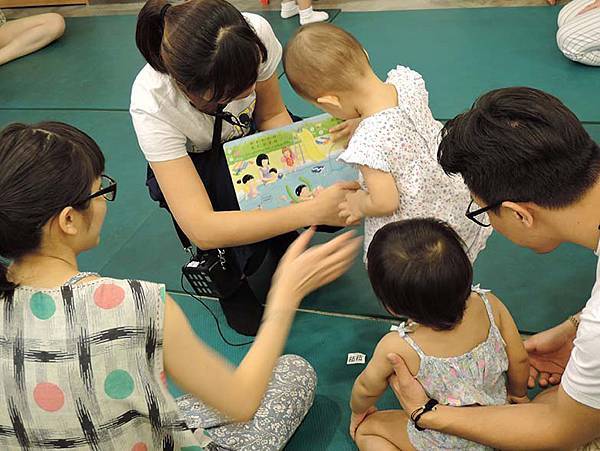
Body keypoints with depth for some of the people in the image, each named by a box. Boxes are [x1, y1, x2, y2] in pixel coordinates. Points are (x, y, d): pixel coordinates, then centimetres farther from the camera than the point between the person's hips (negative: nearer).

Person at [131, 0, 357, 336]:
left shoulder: (256, 35, -32)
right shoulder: (152, 104, -40)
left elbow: (271, 113, -11)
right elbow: (201, 230, -44)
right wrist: (311, 212, -51)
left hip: (252, 133, 3)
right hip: (193, 165, -3)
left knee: (339, 189, -22)